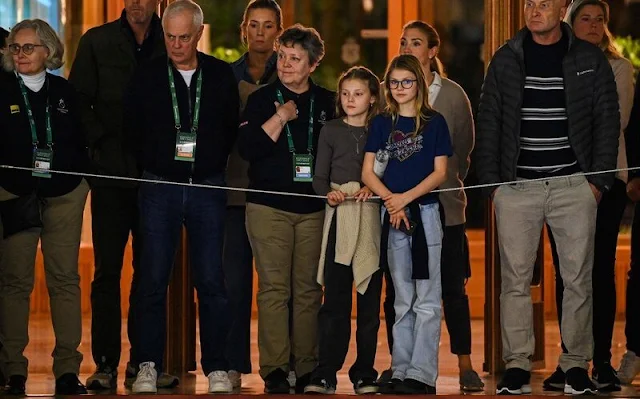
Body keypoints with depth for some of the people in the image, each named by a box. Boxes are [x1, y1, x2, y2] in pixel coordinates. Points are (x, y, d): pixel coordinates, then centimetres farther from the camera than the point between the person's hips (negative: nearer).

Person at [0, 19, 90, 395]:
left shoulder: (65, 92, 8)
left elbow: (82, 141, 13)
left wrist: (83, 180, 4)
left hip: (64, 195, 2)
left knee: (65, 279, -1)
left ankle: (68, 368, 2)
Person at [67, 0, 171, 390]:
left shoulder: (171, 44, 7)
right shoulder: (97, 42, 6)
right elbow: (79, 101, 4)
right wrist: (99, 143, -5)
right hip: (112, 173, -1)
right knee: (107, 270, -1)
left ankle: (143, 362, 10)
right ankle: (106, 364, 3)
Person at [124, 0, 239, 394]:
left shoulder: (221, 75, 4)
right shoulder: (147, 76, 2)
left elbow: (232, 128, 10)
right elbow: (132, 129, 9)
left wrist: (212, 163, 5)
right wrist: (155, 163, 7)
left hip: (208, 187, 0)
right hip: (160, 187, 0)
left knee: (212, 280, -1)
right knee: (153, 279, -2)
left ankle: (217, 368, 5)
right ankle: (149, 365, 5)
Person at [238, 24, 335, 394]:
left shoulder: (327, 102, 9)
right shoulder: (262, 99, 3)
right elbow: (247, 148, -8)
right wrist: (281, 117, -11)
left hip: (314, 208, 2)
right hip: (270, 207, -2)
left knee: (309, 290, 1)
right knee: (274, 288, -5)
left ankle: (307, 367, 6)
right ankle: (274, 369, -4)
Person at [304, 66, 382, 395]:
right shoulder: (331, 131, 10)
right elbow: (319, 178, 7)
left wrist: (373, 189, -14)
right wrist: (329, 193, -13)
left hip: (373, 218, 0)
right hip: (340, 218, 0)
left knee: (369, 299, 1)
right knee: (335, 297, -6)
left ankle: (365, 374, 7)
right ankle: (325, 374, -7)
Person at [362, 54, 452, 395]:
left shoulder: (434, 123, 3)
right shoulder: (381, 124, 9)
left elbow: (439, 172, -3)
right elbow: (368, 172, 4)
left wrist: (406, 198, -14)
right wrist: (391, 201, -12)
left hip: (425, 213, -3)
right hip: (392, 217, 3)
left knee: (427, 300, -5)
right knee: (402, 300, 8)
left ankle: (421, 373, -7)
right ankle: (401, 371, 10)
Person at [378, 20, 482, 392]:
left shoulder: (452, 94, 3)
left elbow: (465, 146, 13)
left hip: (443, 205, -1)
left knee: (453, 288, 1)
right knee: (396, 288, 2)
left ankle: (466, 366, 6)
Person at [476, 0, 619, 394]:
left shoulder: (590, 59, 6)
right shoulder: (506, 60, 8)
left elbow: (608, 121, 5)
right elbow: (489, 123, 9)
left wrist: (599, 180, -3)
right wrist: (491, 183, 1)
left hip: (574, 185, -1)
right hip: (517, 185, 1)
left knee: (578, 279, 0)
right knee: (516, 278, -1)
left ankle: (577, 365, 7)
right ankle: (517, 366, 3)